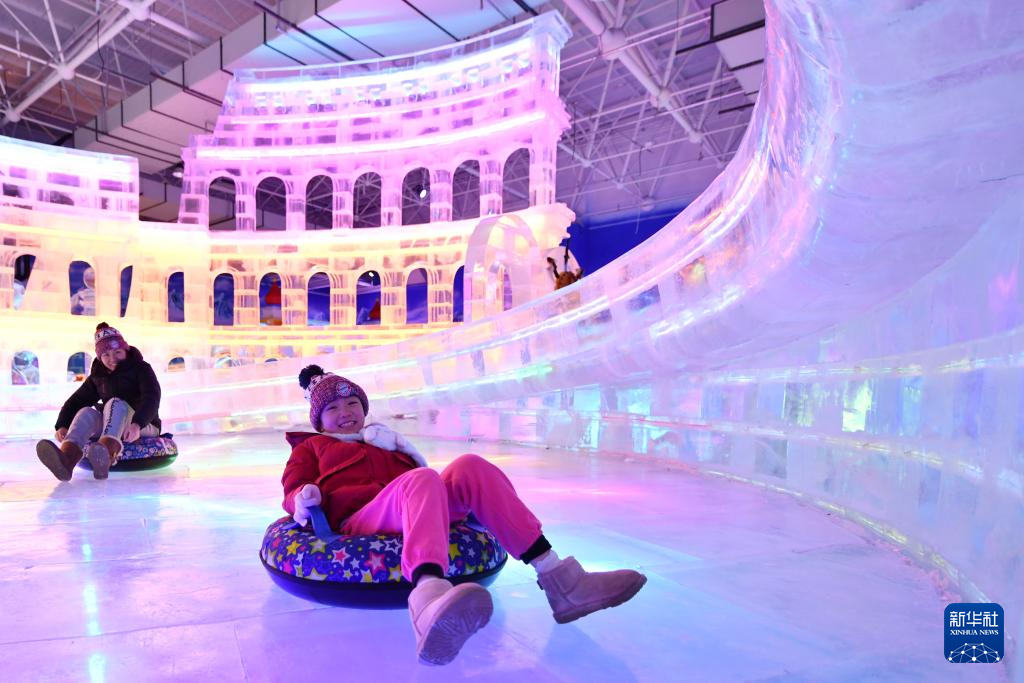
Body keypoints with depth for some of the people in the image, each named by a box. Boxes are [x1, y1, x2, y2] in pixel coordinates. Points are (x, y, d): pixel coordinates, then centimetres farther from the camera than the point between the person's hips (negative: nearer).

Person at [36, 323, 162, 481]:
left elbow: (152, 398, -18)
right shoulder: (97, 377, 14)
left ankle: (106, 455, -62)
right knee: (86, 413, -21)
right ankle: (66, 460, -52)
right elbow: (76, 401, 8)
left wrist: (137, 424, -36)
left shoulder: (141, 369, -2)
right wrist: (62, 426, -12)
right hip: (109, 427, 5)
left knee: (116, 403, -30)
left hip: (144, 428, -4)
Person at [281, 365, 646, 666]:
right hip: (358, 523, -4)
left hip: (411, 522, 4)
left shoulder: (384, 440, 36)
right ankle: (428, 597, -69)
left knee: (468, 467, -21)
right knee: (421, 479, -35)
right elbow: (292, 492, 10)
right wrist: (305, 498, -14)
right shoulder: (310, 447, 26)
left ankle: (557, 577, -30)